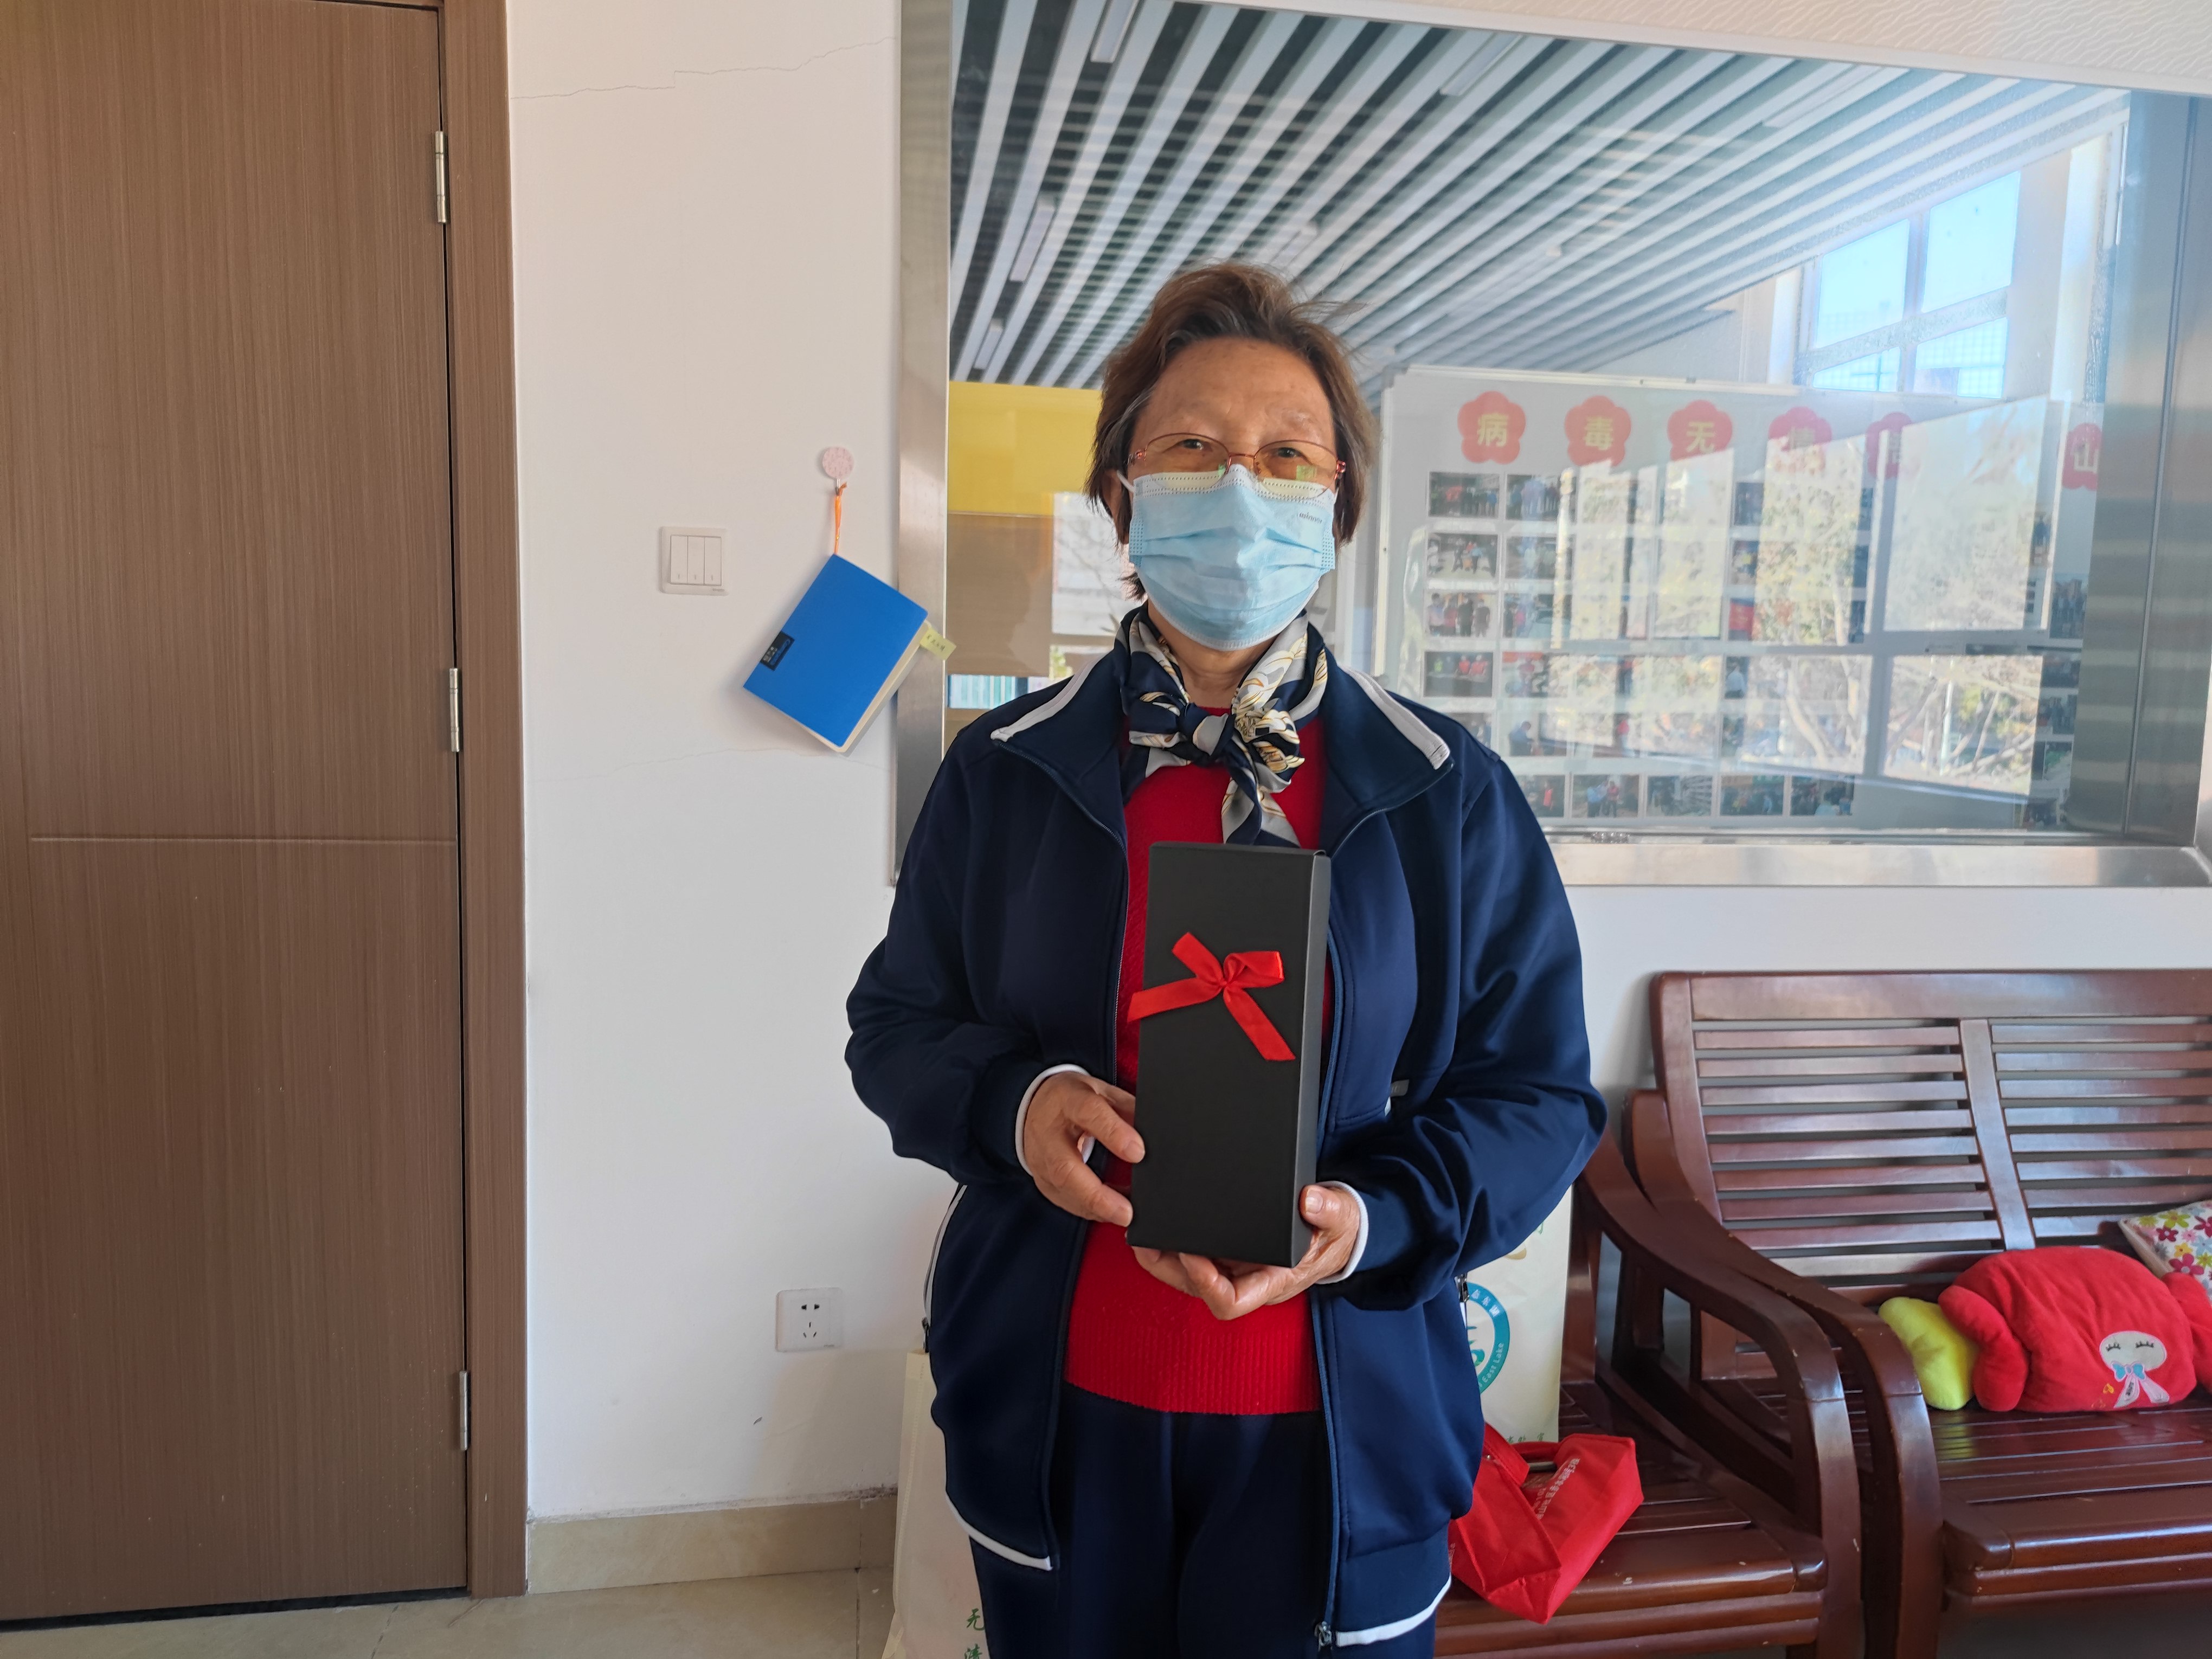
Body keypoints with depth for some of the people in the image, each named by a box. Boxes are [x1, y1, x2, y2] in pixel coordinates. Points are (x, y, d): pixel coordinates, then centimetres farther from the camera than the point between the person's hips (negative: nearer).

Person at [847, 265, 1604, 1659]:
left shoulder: (1448, 793, -5)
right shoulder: (1007, 772, -3)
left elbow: (1537, 1092, -1)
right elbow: (898, 1022, 5)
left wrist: (1376, 1218, -19)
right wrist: (1013, 1103, -16)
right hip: (1060, 1413, 1)